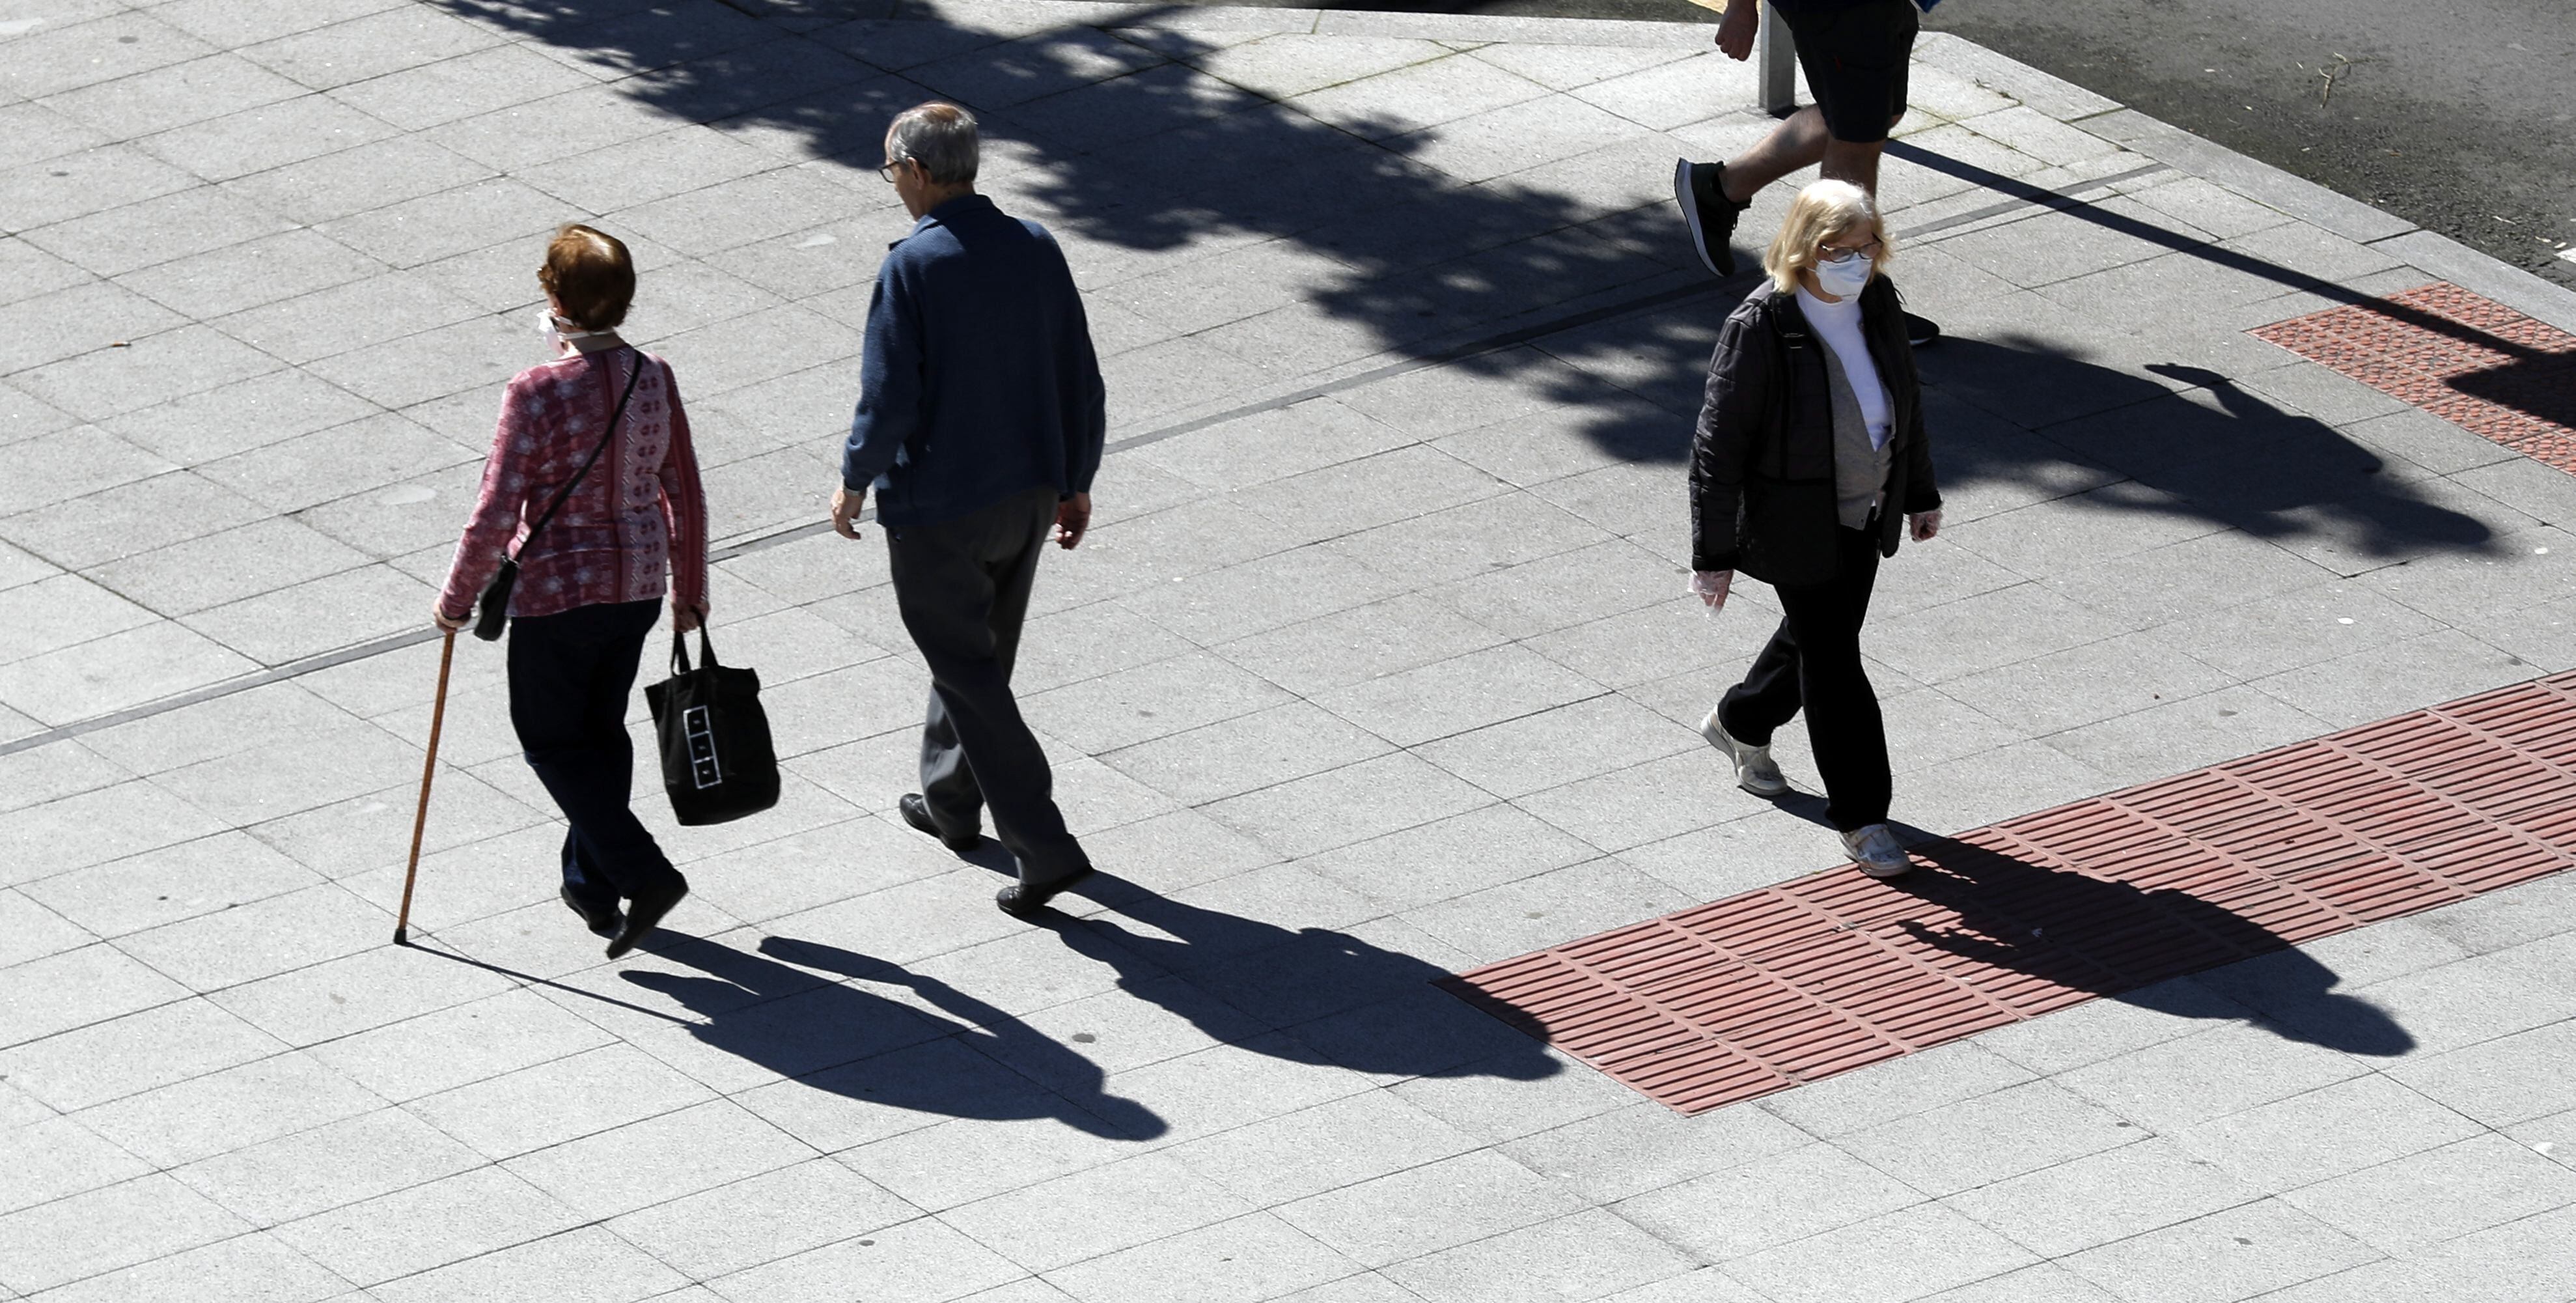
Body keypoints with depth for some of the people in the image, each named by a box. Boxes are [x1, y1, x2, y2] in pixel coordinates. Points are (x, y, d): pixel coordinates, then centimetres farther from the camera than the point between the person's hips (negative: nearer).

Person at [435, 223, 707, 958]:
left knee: (551, 738, 11)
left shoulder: (539, 393, -21)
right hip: (639, 585, 6)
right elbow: (685, 497, 5)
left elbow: (497, 514, -18)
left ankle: (643, 873, -3)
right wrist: (689, 589, 18)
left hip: (557, 593, -6)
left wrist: (458, 597, -4)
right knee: (602, 728, 22)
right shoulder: (655, 380, -4)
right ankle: (592, 884, 32)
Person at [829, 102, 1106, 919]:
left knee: (970, 676, 0)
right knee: (981, 654, 24)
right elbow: (1080, 380, 4)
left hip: (937, 509, -7)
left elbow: (888, 398, -19)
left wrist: (854, 482, -3)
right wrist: (1077, 479, 15)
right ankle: (949, 802, 42)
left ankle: (1043, 846, -5)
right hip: (1027, 496, 7)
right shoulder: (1035, 248, -1)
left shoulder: (914, 267, -20)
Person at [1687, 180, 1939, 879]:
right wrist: (1713, 553, -17)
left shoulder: (1877, 301, -5)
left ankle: (1741, 725, 51)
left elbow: (1905, 399, 12)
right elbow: (1718, 446, -19)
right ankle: (1861, 816, 11)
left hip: (1863, 517, 7)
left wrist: (1919, 493, 19)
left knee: (1821, 636, 23)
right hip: (1797, 527, -7)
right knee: (1834, 665, -1)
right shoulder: (1759, 329, -25)